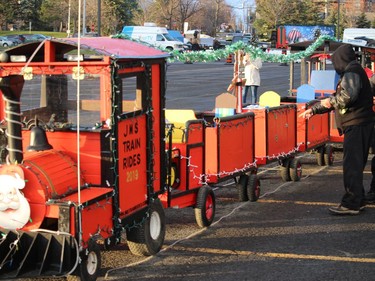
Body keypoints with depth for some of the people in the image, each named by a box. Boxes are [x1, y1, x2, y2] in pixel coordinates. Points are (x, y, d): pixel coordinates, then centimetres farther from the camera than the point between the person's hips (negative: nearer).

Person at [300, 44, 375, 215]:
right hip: (357, 125, 10)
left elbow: (348, 96, -27)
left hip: (356, 125, -10)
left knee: (351, 166, -9)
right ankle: (358, 201, 21)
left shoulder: (351, 72, -10)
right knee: (355, 165, 14)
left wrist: (331, 101, -9)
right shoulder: (353, 72, 23)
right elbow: (335, 100, 30)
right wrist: (314, 110, 32)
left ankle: (351, 204, -8)